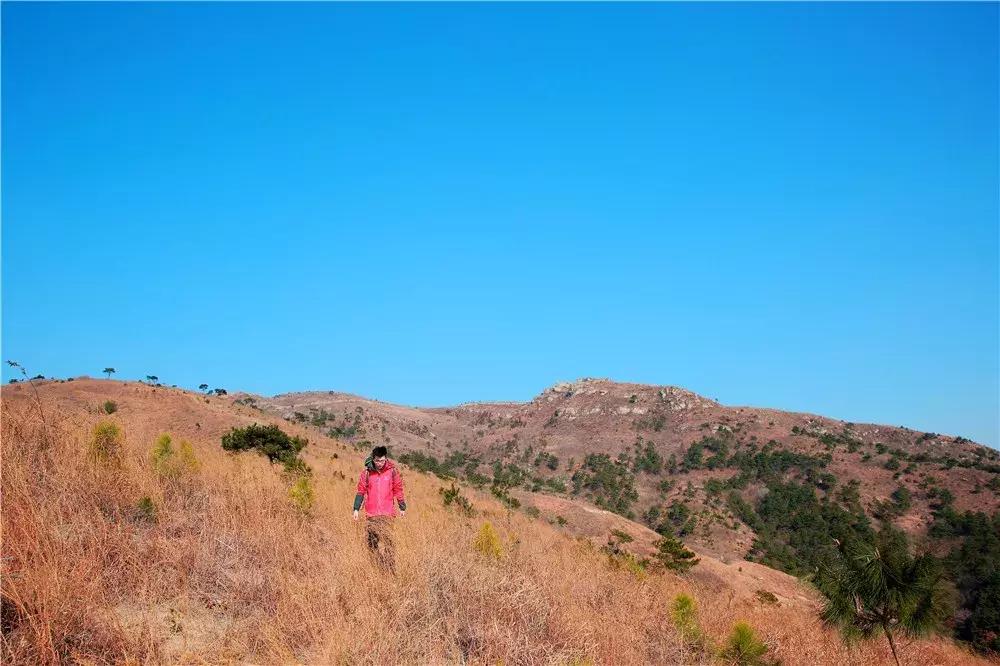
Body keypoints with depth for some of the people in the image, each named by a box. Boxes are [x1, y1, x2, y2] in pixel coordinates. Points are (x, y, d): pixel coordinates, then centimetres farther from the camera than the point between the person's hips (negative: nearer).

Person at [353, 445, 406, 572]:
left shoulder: (392, 470, -2)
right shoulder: (367, 472, 0)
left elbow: (398, 489, 7)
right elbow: (361, 491, 7)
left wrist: (402, 508, 13)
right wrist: (356, 509, 4)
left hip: (387, 513, -2)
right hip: (371, 514, 2)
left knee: (387, 540, -11)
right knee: (372, 542, 5)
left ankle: (391, 570, -8)